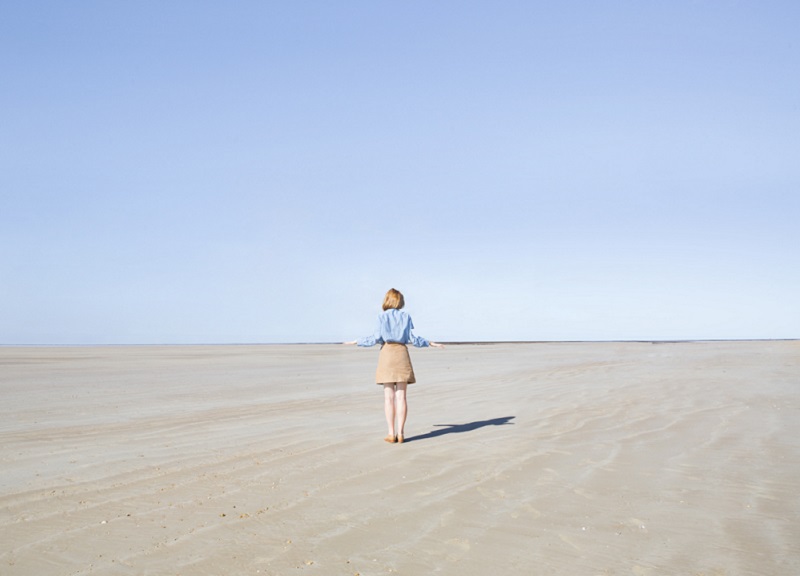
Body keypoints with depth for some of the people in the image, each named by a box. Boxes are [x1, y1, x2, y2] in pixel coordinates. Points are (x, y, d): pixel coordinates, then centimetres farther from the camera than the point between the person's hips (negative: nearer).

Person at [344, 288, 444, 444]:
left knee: (389, 396, 1)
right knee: (401, 396, 2)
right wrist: (430, 343, 15)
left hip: (386, 353, -1)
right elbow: (412, 338, 2)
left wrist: (357, 341, 11)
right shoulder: (406, 316, 6)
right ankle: (400, 433, 0)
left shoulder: (382, 316, 3)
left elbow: (376, 338, -2)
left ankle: (391, 434, 0)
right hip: (402, 353, 1)